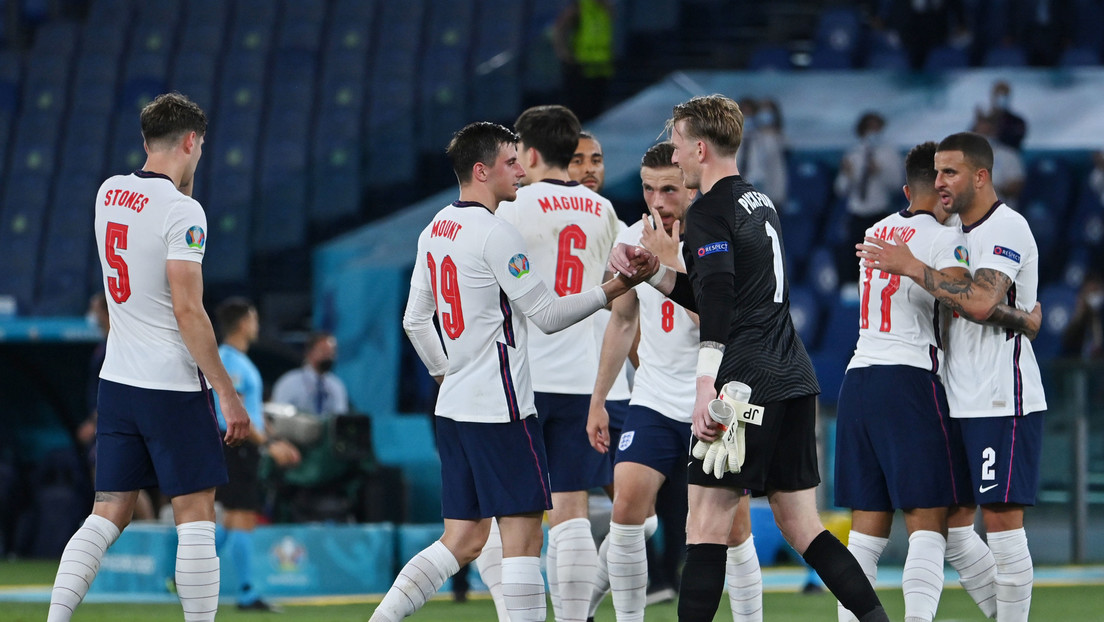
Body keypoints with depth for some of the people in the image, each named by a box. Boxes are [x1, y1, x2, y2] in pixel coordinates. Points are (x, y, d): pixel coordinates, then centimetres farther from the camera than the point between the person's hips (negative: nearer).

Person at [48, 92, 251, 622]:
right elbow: (187, 311, -18)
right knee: (196, 518, 0)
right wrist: (228, 394, -15)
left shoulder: (109, 193, 8)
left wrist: (179, 183, 20)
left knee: (107, 515, 8)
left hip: (116, 380, 7)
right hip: (172, 384, -7)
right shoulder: (181, 211, -14)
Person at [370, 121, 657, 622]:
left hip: (454, 407, 9)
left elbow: (415, 321, 20)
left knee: (463, 541, 10)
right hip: (500, 407, -9)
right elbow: (548, 314, -12)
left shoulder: (435, 230, 13)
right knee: (522, 536, -6)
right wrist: (617, 287, -10)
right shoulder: (495, 233, -13)